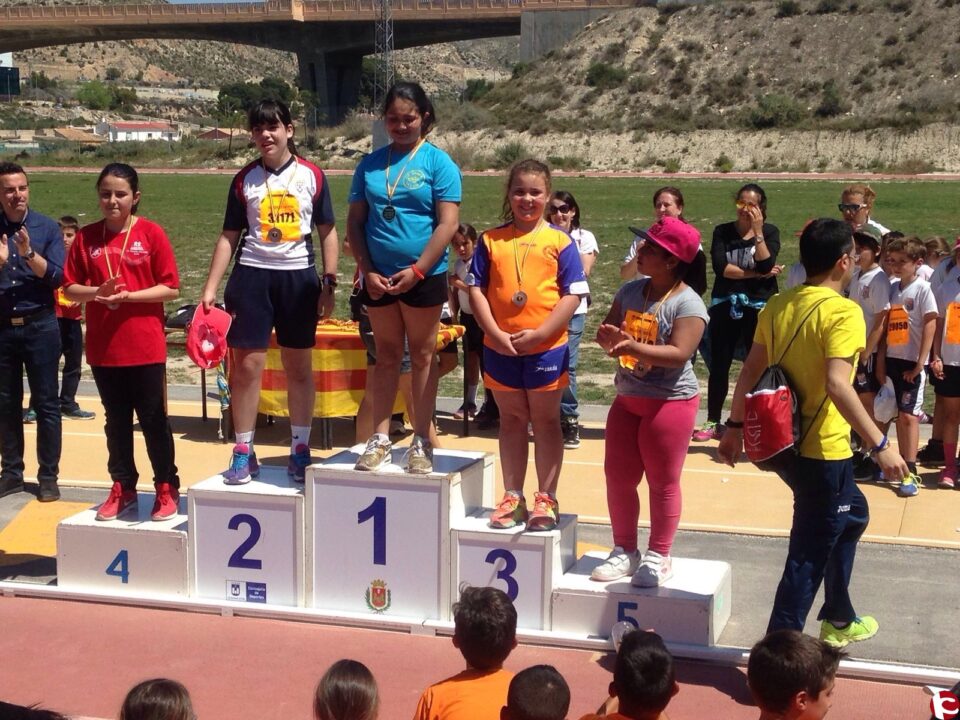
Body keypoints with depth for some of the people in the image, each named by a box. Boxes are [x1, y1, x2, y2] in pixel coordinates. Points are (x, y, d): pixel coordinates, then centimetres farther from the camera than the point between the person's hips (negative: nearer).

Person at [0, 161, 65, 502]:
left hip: (40, 326, -2)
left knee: (46, 404, 2)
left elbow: (57, 277, -8)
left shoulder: (47, 227, -1)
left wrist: (29, 254, -22)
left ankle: (48, 476, 8)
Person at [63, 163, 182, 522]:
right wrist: (97, 292, -15)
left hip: (146, 346, -3)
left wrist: (129, 296, -18)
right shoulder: (86, 237, 3)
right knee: (116, 421, 13)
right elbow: (70, 288, 5)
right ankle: (123, 489, 23)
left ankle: (167, 489, 16)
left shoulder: (151, 233, -5)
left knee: (153, 420, 4)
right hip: (103, 347, 3)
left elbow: (171, 288, -7)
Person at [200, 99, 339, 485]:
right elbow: (229, 236, 6)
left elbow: (327, 232, 6)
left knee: (299, 367, 6)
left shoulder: (311, 176, 2)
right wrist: (210, 288, 1)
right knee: (246, 365, -1)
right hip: (252, 276, 1)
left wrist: (329, 283, -1)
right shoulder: (245, 179, 4)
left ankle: (300, 450, 17)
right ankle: (244, 452, 10)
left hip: (298, 277, 0)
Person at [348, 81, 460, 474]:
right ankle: (380, 438, 15)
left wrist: (416, 271, -16)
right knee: (386, 356, 10)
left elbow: (448, 223, -10)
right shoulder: (370, 164, 7)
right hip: (378, 278, 3)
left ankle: (421, 442, 12)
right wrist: (367, 271, -5)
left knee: (422, 356, 6)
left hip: (424, 276, -3)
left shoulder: (438, 162, -4)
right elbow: (355, 221, 7)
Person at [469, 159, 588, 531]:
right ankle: (513, 497, 21)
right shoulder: (491, 240, 3)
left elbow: (572, 295, -6)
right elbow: (477, 290, 0)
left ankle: (546, 498, 15)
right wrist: (496, 335, -11)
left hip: (546, 347, -2)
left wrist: (538, 334, -15)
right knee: (511, 420, 12)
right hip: (500, 347, 2)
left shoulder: (559, 242, -2)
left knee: (546, 421, 7)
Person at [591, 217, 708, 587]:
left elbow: (679, 353, -25)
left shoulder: (687, 303, -15)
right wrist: (609, 338, -13)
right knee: (618, 476, 11)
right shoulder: (630, 291, 6)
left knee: (662, 481, 3)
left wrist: (633, 347, -35)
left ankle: (658, 557, 16)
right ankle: (624, 550, 24)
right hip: (627, 399, 7)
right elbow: (607, 332, 12)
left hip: (670, 401, -7)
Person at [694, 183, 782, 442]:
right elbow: (720, 267, -12)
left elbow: (766, 265, -16)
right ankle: (713, 422, 16)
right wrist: (756, 274, -13)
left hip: (759, 307, -2)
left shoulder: (769, 232, 1)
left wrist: (757, 231, -17)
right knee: (719, 365, 6)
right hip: (725, 306, 2)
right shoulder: (722, 232, 4)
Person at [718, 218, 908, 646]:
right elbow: (838, 385, -28)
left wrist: (735, 427, 17)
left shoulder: (778, 305, 5)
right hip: (823, 451, -9)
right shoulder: (843, 312, -17)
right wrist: (880, 446, -24)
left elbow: (750, 372, 8)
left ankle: (838, 619, 39)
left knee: (851, 514, 29)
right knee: (809, 554, 1)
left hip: (784, 444, 9)